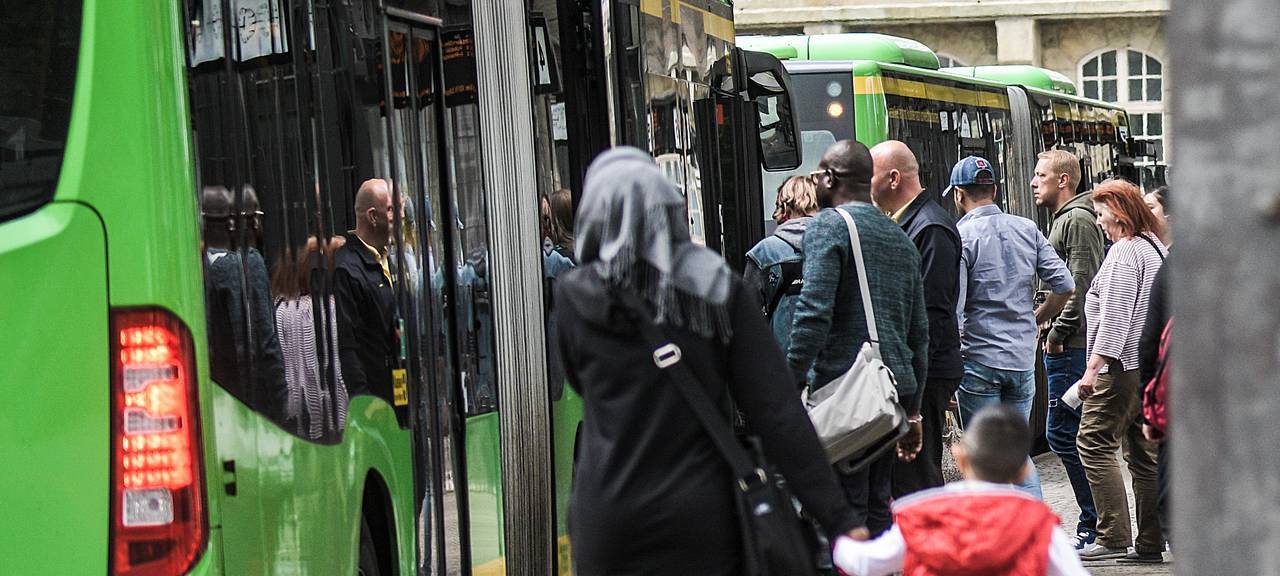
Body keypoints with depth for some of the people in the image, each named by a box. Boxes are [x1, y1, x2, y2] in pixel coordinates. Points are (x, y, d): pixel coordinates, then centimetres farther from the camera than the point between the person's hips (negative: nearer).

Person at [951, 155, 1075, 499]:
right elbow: (1065, 286, 3)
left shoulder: (960, 236, -9)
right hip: (1023, 358, 5)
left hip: (979, 360, -5)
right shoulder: (1027, 229, 6)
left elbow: (952, 309, -14)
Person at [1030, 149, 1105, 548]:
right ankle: (1097, 522, 14)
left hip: (1070, 348, -11)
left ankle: (1096, 523, -7)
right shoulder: (1065, 220, 21)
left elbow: (1081, 286, -19)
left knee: (1062, 433, -10)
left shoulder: (1077, 221, -11)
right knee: (1066, 433, 11)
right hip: (1066, 346, 11)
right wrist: (1049, 328, 17)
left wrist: (1058, 332, -17)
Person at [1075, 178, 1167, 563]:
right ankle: (1151, 543, 9)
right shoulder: (1156, 249, 17)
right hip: (1153, 366, 10)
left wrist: (1093, 368, -18)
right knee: (1144, 452, 9)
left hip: (1123, 365, -10)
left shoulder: (1123, 253, -12)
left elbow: (1114, 318, -18)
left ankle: (1114, 538, -11)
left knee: (1094, 443, -7)